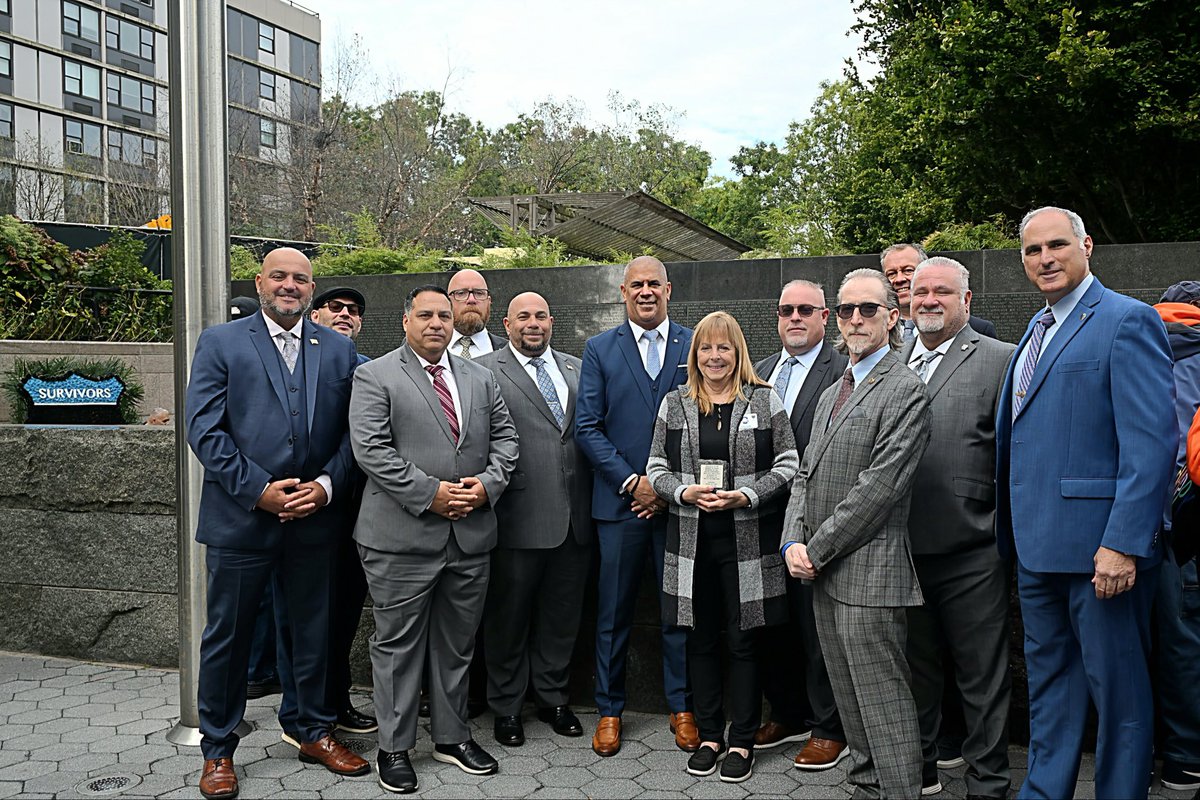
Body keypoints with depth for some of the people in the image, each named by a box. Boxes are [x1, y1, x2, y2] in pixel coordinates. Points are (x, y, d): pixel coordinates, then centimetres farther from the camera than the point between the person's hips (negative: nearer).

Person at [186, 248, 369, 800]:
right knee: (227, 636, 9)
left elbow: (350, 431, 5)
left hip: (313, 518, 3)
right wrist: (258, 490, -15)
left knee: (313, 631, 14)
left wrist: (327, 485, -10)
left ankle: (314, 732, 32)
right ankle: (217, 749, 25)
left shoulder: (338, 350, 8)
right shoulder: (220, 343, 0)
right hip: (241, 517, -2)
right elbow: (204, 429, -8)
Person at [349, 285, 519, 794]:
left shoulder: (480, 379, 14)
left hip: (471, 536, 5)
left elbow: (504, 437, 12)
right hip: (402, 538, -5)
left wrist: (488, 483, -7)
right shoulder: (375, 377, -2)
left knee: (457, 642, 15)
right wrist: (430, 493, -17)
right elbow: (370, 449, -12)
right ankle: (394, 747, 18)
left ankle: (452, 736, 29)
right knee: (398, 644, 5)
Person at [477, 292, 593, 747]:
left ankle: (553, 697, 31)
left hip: (574, 517, 5)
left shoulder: (577, 369, 14)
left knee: (562, 615, 15)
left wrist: (595, 500, 5)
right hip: (519, 518, -4)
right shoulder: (485, 372, -2)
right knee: (508, 617, 8)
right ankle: (506, 707, 23)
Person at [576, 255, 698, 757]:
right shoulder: (599, 350, 5)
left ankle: (681, 707, 22)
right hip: (620, 501, 0)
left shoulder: (695, 346, 5)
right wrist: (632, 482, -9)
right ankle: (609, 710, 20)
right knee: (613, 610, 6)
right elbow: (587, 428, 0)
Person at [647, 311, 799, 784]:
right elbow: (657, 467, 8)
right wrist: (684, 492, -11)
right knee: (700, 640, 10)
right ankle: (709, 735, 24)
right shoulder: (675, 404, 8)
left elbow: (788, 464, -1)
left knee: (743, 642, 4)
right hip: (692, 538, 3)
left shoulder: (764, 400, 1)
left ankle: (742, 741, 17)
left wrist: (746, 495, -14)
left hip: (748, 539, -2)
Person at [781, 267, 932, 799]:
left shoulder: (905, 391, -10)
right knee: (849, 698, 17)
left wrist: (817, 550, -14)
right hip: (823, 573, 9)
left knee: (883, 701, -4)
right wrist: (793, 542, 0)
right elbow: (807, 474, 16)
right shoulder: (832, 394, 18)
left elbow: (879, 486, -18)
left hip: (867, 573, -8)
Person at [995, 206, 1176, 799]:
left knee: (1117, 688, 5)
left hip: (1100, 546, -8)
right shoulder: (1036, 331, 16)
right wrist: (1012, 530, 12)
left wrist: (1124, 543, -23)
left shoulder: (1127, 321, -10)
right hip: (1037, 545, 8)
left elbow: (1151, 442, -18)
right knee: (1049, 679, 19)